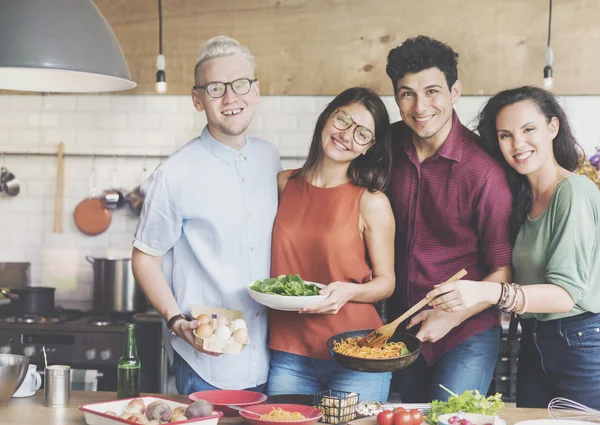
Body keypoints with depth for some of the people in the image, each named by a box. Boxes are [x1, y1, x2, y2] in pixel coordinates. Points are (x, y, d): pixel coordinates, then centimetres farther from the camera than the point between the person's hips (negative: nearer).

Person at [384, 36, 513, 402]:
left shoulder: (482, 170, -21)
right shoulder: (392, 144, -4)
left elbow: (504, 271, -14)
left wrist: (451, 317, -19)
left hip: (466, 335, -6)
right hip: (402, 329, 6)